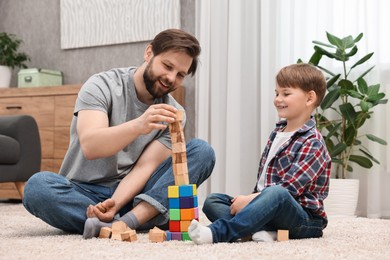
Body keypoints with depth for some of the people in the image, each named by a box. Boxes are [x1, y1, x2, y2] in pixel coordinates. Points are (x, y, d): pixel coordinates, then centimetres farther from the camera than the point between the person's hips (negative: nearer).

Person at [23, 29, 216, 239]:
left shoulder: (173, 114, 2)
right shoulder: (102, 86, -8)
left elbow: (145, 167, -9)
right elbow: (90, 146, -25)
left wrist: (115, 203, -29)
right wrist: (138, 126, -44)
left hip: (131, 194, 3)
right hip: (83, 193, -2)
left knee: (202, 151, -16)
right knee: (38, 185, -35)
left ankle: (129, 221, -34)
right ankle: (143, 221, -26)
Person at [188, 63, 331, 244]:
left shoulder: (312, 143, -11)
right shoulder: (276, 134, 16)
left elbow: (289, 188, -20)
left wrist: (250, 200, -22)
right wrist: (252, 201, 2)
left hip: (304, 219, -8)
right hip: (265, 206, 8)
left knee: (275, 193, -40)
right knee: (212, 201, -4)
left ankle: (218, 232, -43)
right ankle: (260, 229, -26)